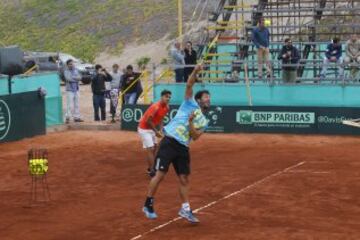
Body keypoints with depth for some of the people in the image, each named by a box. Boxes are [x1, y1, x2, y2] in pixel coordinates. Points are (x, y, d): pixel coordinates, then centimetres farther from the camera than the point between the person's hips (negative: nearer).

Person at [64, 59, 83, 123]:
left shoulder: (76, 70, 10)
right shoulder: (66, 71, -6)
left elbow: (80, 77, -1)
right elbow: (69, 78, -20)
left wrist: (73, 77, -16)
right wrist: (76, 78, -11)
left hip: (76, 90, 6)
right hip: (69, 90, -6)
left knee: (77, 105, 9)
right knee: (70, 105, -11)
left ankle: (76, 117, 16)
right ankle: (67, 118, -9)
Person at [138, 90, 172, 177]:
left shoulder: (167, 107, -2)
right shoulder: (155, 107, -29)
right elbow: (148, 121, -25)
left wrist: (161, 129, -3)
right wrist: (156, 131, -20)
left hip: (151, 129, 10)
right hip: (144, 128, -10)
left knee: (154, 147, 17)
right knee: (150, 149, -12)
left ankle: (150, 168, 30)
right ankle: (151, 171, -9)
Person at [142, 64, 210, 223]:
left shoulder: (204, 122, 16)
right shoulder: (190, 103, 6)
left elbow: (195, 136, 1)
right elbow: (189, 85, -7)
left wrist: (190, 122, -11)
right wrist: (195, 72, -20)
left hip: (183, 148, 6)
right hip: (169, 142, -5)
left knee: (184, 179, 4)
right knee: (160, 174, -7)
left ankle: (185, 209, 12)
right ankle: (148, 205, 3)